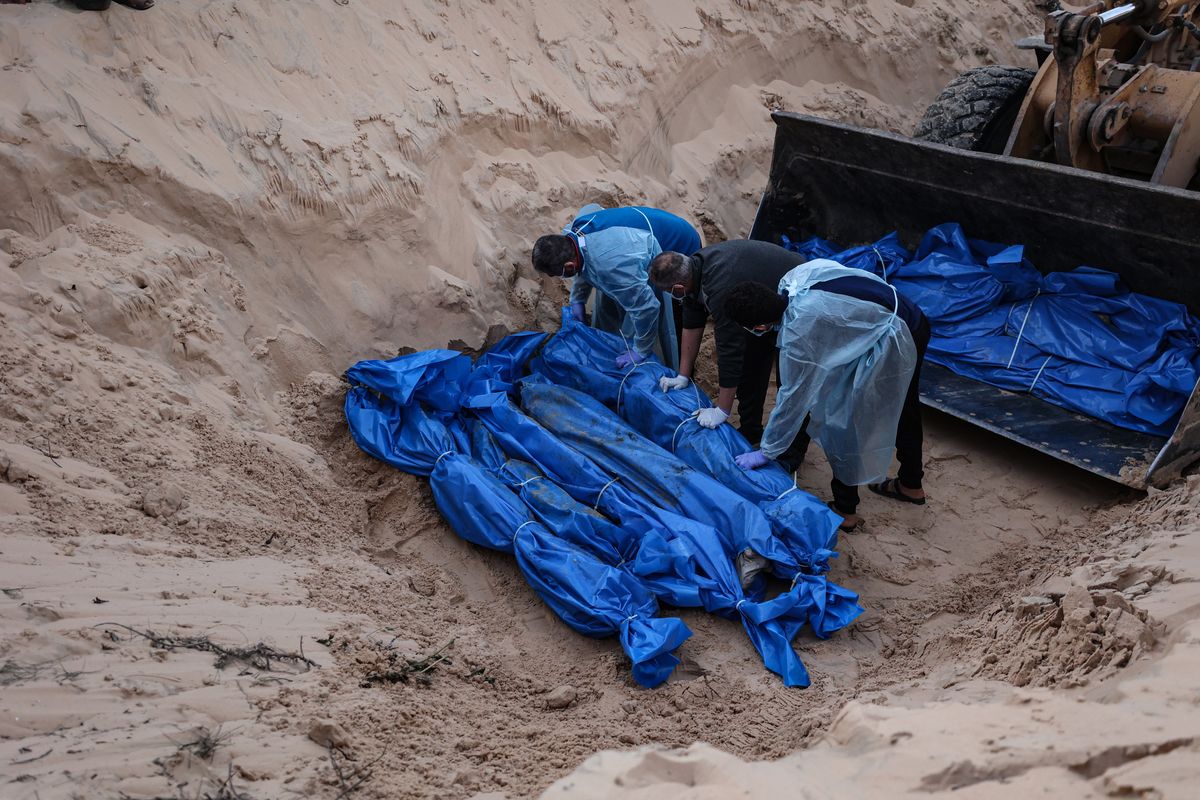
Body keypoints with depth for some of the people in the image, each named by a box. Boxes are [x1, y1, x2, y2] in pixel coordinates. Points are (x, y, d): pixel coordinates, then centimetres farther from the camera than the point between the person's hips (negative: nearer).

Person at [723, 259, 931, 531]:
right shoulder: (793, 277, -8)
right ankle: (911, 485, 48)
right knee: (904, 408, 27)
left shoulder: (798, 333, -24)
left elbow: (793, 397, -16)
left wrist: (766, 452, -5)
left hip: (894, 344, -9)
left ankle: (845, 509, 17)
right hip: (916, 323, 9)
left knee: (839, 422, 4)